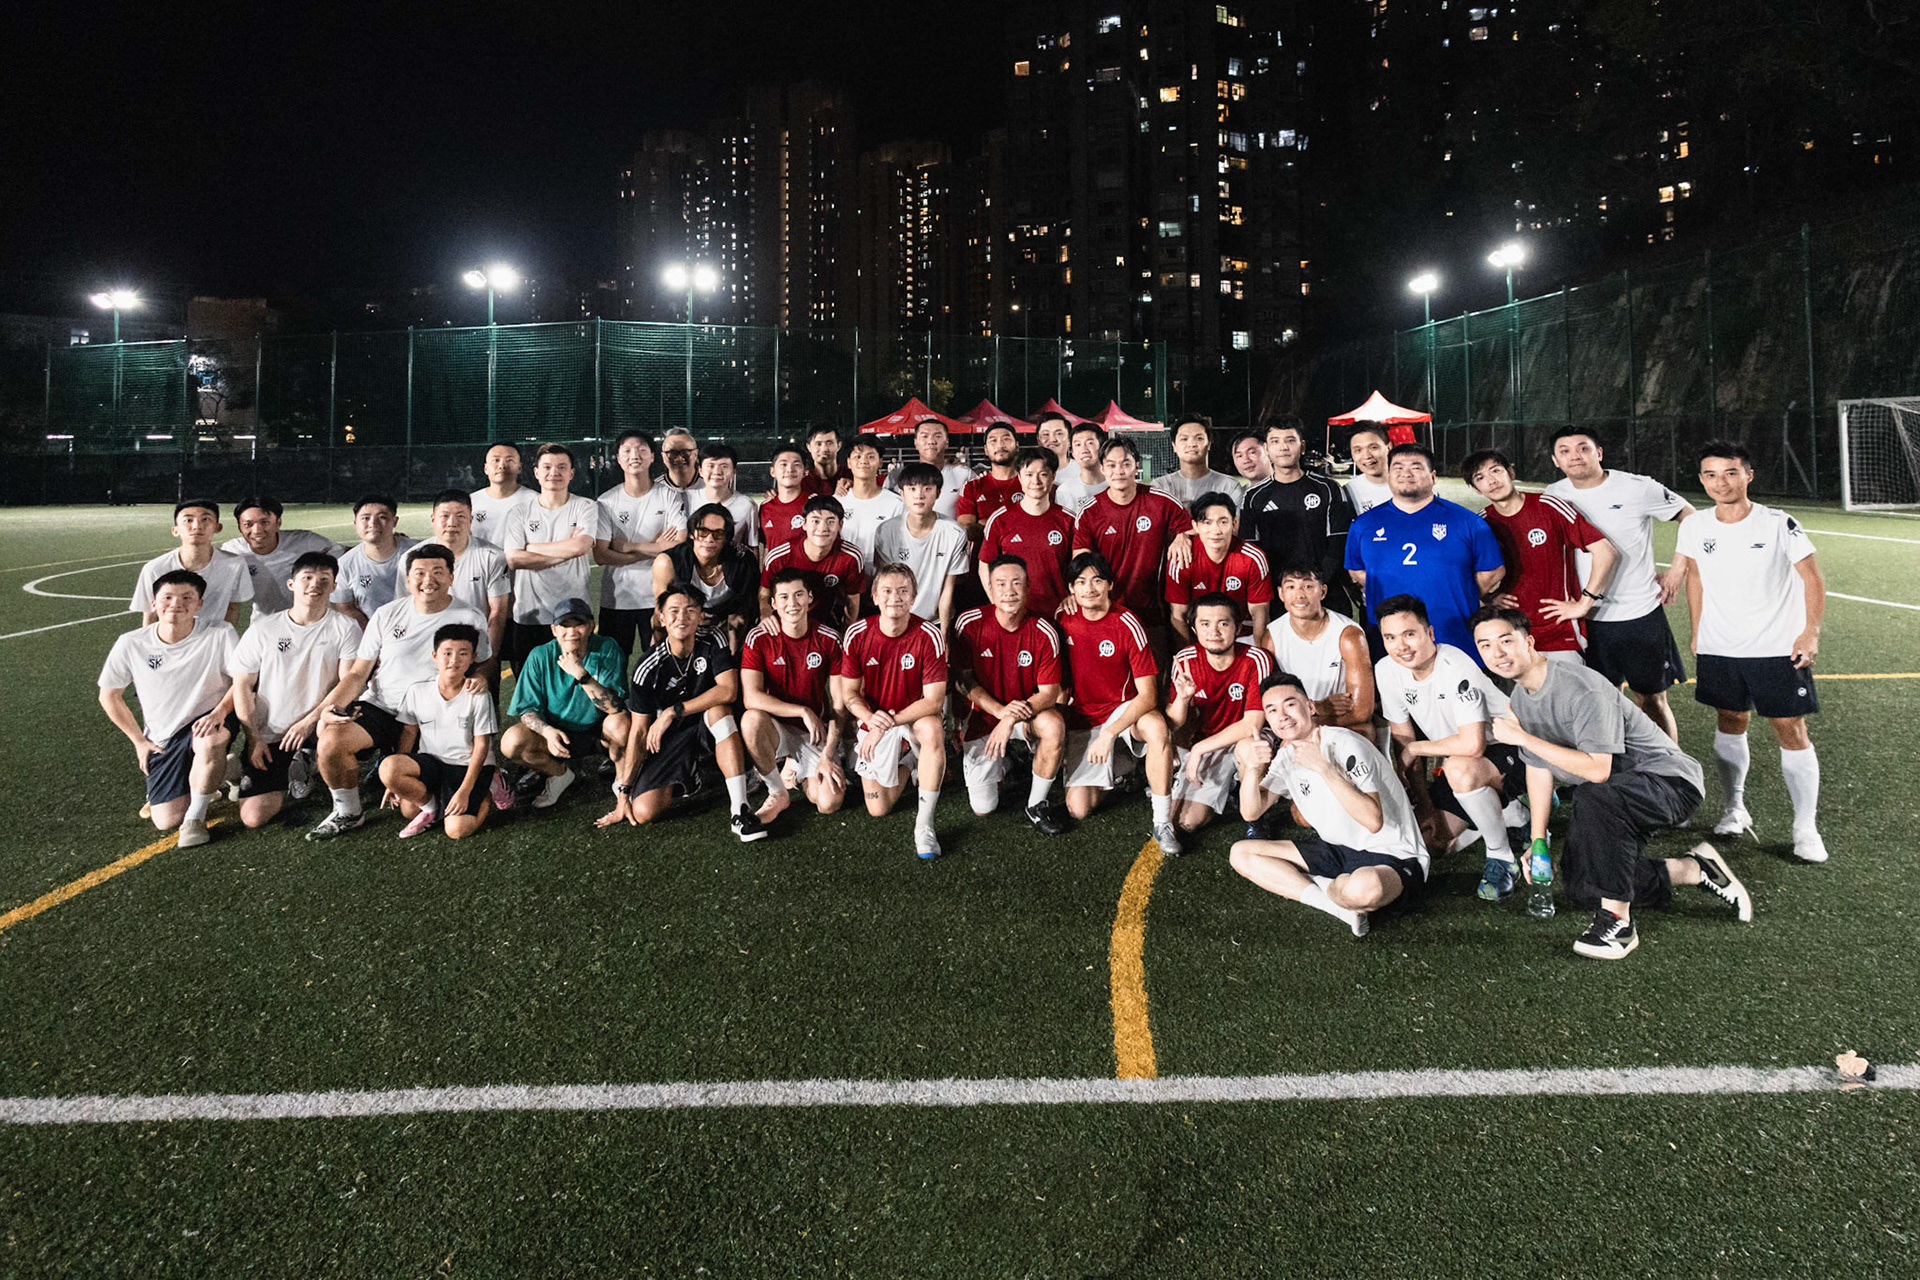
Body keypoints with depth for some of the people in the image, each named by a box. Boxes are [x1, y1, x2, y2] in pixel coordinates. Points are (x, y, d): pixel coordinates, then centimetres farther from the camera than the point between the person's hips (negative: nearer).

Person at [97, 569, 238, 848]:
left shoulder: (219, 634, -14)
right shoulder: (130, 645, -7)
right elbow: (109, 695, 7)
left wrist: (220, 711, -27)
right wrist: (138, 741, 6)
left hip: (207, 722, -2)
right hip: (162, 739, 3)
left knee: (210, 743, -40)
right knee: (166, 821, -7)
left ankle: (195, 817, -14)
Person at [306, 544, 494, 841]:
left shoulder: (470, 620, 0)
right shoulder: (387, 615, 5)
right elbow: (357, 674, 7)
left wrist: (480, 677, -15)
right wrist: (329, 707, -11)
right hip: (379, 709, 2)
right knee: (331, 739, -28)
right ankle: (347, 813, -2)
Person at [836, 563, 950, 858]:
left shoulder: (928, 636, -17)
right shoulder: (857, 634, -11)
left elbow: (934, 700, -20)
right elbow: (849, 694, -4)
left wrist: (888, 723, -25)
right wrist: (871, 720, -25)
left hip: (914, 718, -2)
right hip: (871, 721, 2)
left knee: (932, 729, -39)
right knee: (878, 809, -4)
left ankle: (924, 823, -24)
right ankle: (905, 763, 30)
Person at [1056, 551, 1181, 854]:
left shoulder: (1128, 624, -16)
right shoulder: (1064, 618, -5)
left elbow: (1148, 694, -20)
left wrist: (1109, 733, -30)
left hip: (1125, 710, -3)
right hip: (1081, 716, 3)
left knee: (1156, 727, -39)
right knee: (1078, 808, -11)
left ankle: (1163, 823, -26)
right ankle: (1112, 767, 23)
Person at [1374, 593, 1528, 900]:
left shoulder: (1456, 668, -29)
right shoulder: (1386, 671, -8)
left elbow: (1472, 745, -37)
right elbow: (1403, 740, 1)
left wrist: (1415, 749, -21)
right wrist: (1423, 803, -2)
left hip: (1507, 751, -8)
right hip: (1456, 759, 8)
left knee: (1459, 768, -39)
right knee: (1425, 842, -1)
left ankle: (1502, 858, -16)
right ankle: (1506, 814, 22)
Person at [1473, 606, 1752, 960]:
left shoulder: (1581, 687, -27)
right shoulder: (1520, 698, 0)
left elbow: (1597, 770, -33)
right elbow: (1539, 767, 8)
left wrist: (1523, 738, -31)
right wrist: (1537, 842, 3)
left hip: (1669, 780, -9)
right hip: (1614, 798, 9)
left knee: (1594, 797, -39)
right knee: (1581, 888, 0)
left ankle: (1617, 921, -28)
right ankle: (1693, 869, 16)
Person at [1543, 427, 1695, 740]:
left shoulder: (1638, 488, -8)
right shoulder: (1553, 496, 0)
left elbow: (1691, 518, 4)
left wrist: (1678, 570, -1)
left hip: (1642, 612, -2)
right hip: (1590, 618, 3)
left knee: (1652, 700, 5)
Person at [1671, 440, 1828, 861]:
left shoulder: (1780, 524, -10)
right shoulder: (1694, 529, 0)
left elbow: (1812, 579, -4)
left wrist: (1811, 632, -13)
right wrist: (1696, 634, 15)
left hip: (1779, 649, -3)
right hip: (1718, 650, 3)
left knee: (1792, 731, -2)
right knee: (1730, 724, 12)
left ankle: (1806, 829, 7)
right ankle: (1733, 809, 27)